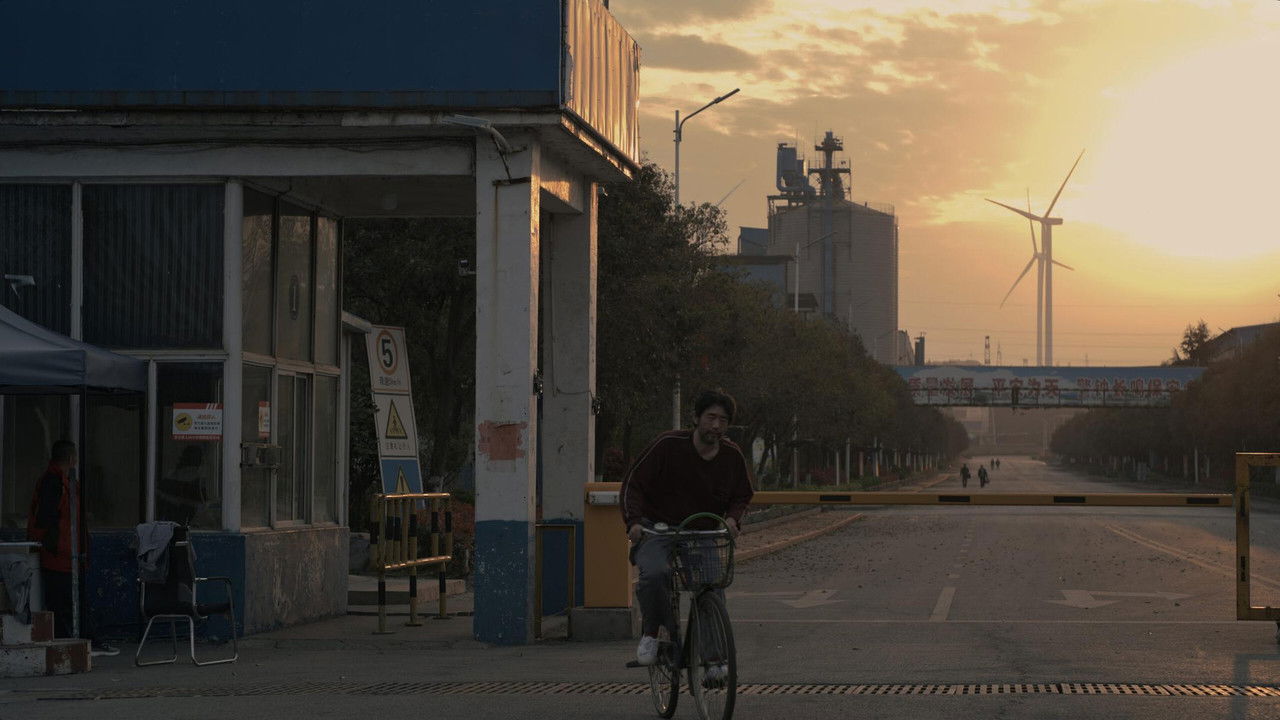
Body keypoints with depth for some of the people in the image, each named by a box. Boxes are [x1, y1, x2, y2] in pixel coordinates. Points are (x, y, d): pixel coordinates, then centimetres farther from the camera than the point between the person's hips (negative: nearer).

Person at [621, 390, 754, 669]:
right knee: (655, 573, -33)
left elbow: (742, 495, 17)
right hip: (657, 529, -4)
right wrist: (634, 521, -17)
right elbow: (633, 483, -4)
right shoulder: (668, 445, -10)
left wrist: (733, 518, -5)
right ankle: (650, 634, -10)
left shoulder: (733, 456, 2)